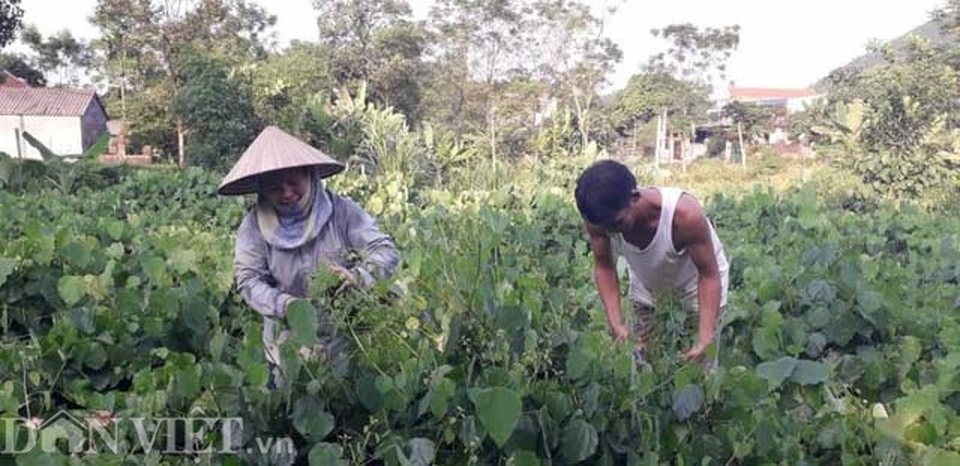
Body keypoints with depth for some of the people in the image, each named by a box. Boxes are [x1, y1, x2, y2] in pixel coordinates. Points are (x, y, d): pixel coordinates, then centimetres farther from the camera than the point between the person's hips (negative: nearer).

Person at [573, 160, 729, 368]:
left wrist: (705, 338, -38)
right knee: (641, 359, 7)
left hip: (697, 277, -3)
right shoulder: (600, 218, -31)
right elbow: (604, 267, -14)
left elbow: (709, 275, -28)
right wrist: (615, 323, -26)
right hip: (648, 283, 3)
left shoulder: (684, 214, -41)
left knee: (701, 364, 0)